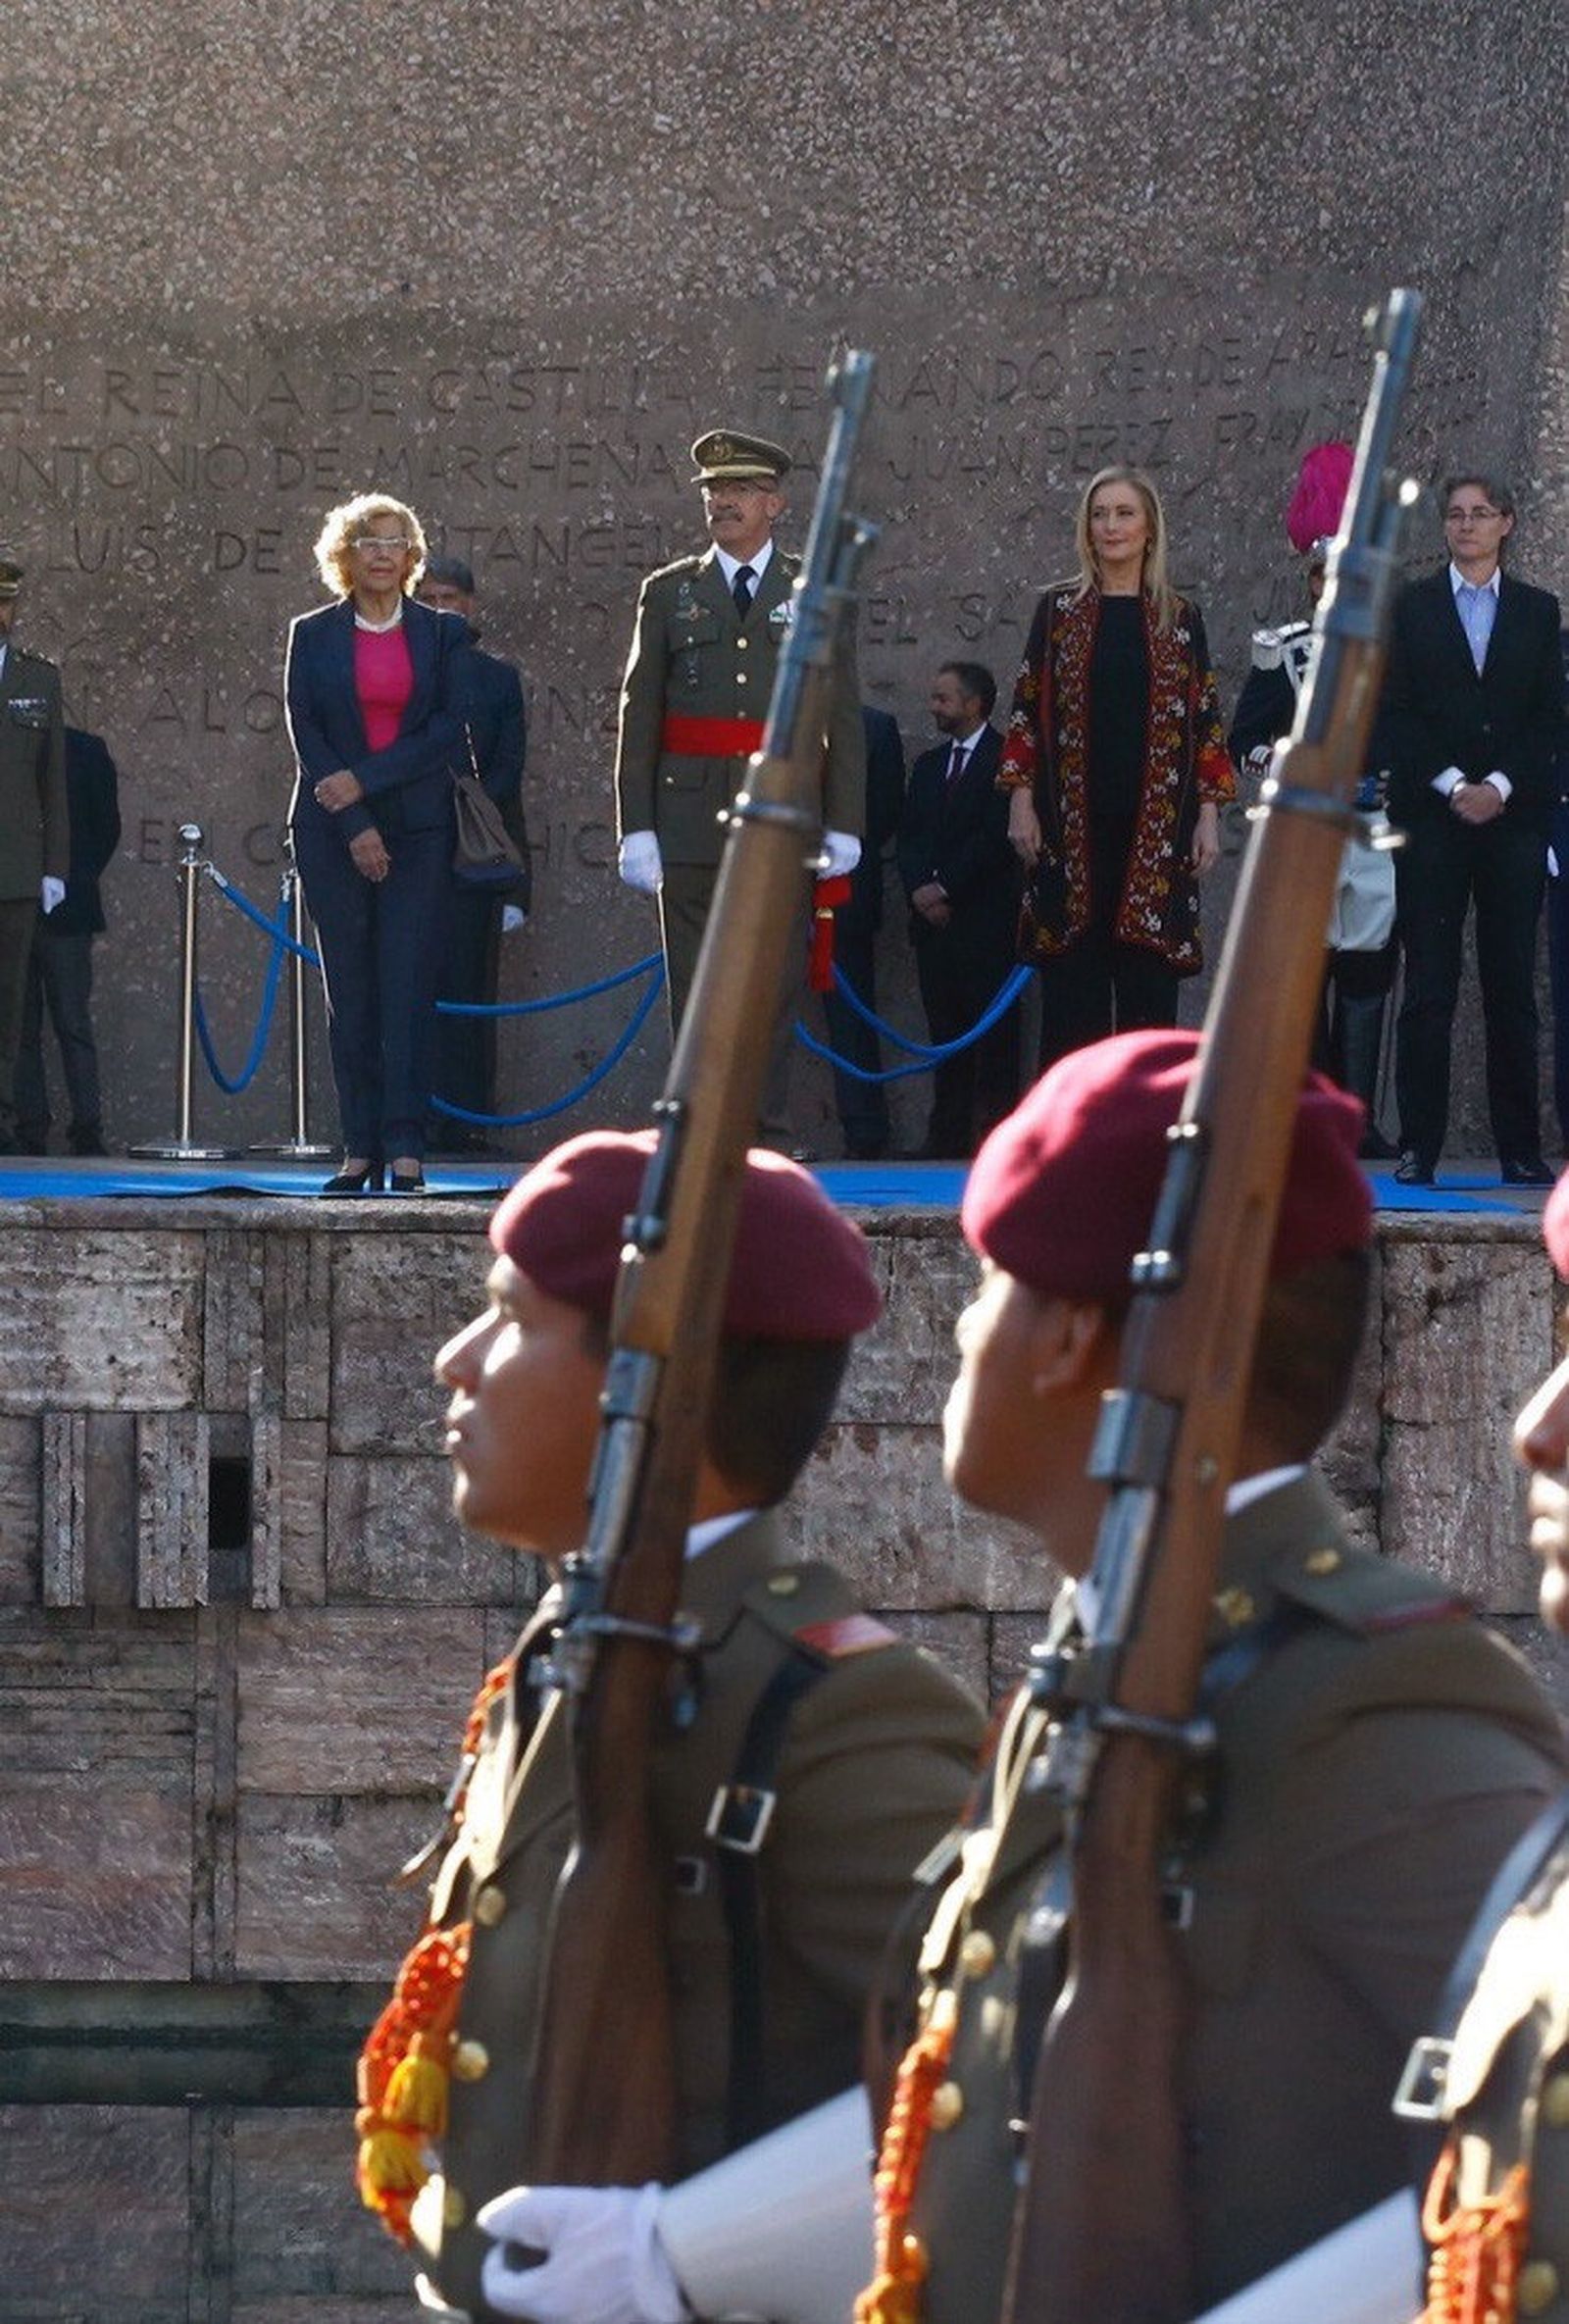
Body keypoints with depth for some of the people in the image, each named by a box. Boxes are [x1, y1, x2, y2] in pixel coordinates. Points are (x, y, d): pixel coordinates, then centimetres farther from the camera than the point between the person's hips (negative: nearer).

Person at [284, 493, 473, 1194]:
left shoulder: (442, 633, 7)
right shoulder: (312, 635, 7)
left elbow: (449, 728, -1)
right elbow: (306, 732, 1)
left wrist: (367, 780, -11)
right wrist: (355, 828, -8)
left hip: (417, 827, -1)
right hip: (333, 831, 1)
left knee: (408, 986, -7)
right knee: (350, 992, 1)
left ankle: (406, 1149, -9)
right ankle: (361, 1149, 2)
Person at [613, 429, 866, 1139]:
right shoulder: (668, 593, 11)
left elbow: (844, 720, 7)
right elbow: (638, 716, 8)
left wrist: (844, 826, -1)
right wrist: (636, 827, 0)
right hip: (690, 827, 1)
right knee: (696, 994, 0)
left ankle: (765, 1139, 2)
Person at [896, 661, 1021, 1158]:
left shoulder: (1006, 758, -3)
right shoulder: (929, 765, 20)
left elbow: (997, 835, -11)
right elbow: (909, 837, 15)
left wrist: (945, 887, -11)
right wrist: (919, 887, -3)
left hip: (985, 919, -6)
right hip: (933, 917, 6)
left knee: (993, 1028, -7)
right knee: (945, 1030, 5)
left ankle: (993, 1130, -8)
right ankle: (948, 1131, 6)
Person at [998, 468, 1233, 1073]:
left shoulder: (1180, 618, 8)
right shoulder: (1059, 609, 6)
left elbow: (1205, 717, 8)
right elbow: (1027, 707, 6)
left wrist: (1208, 814, 0)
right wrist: (1021, 802, -3)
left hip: (1156, 822, 0)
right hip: (1072, 824, 0)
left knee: (1148, 982, -1)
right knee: (1073, 980, -2)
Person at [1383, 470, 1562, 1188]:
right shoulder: (1411, 608, 7)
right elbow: (1394, 713, 1)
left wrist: (1501, 786, -8)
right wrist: (1451, 784, -9)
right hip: (1431, 817, -1)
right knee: (1429, 987, -4)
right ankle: (1418, 1147, -4)